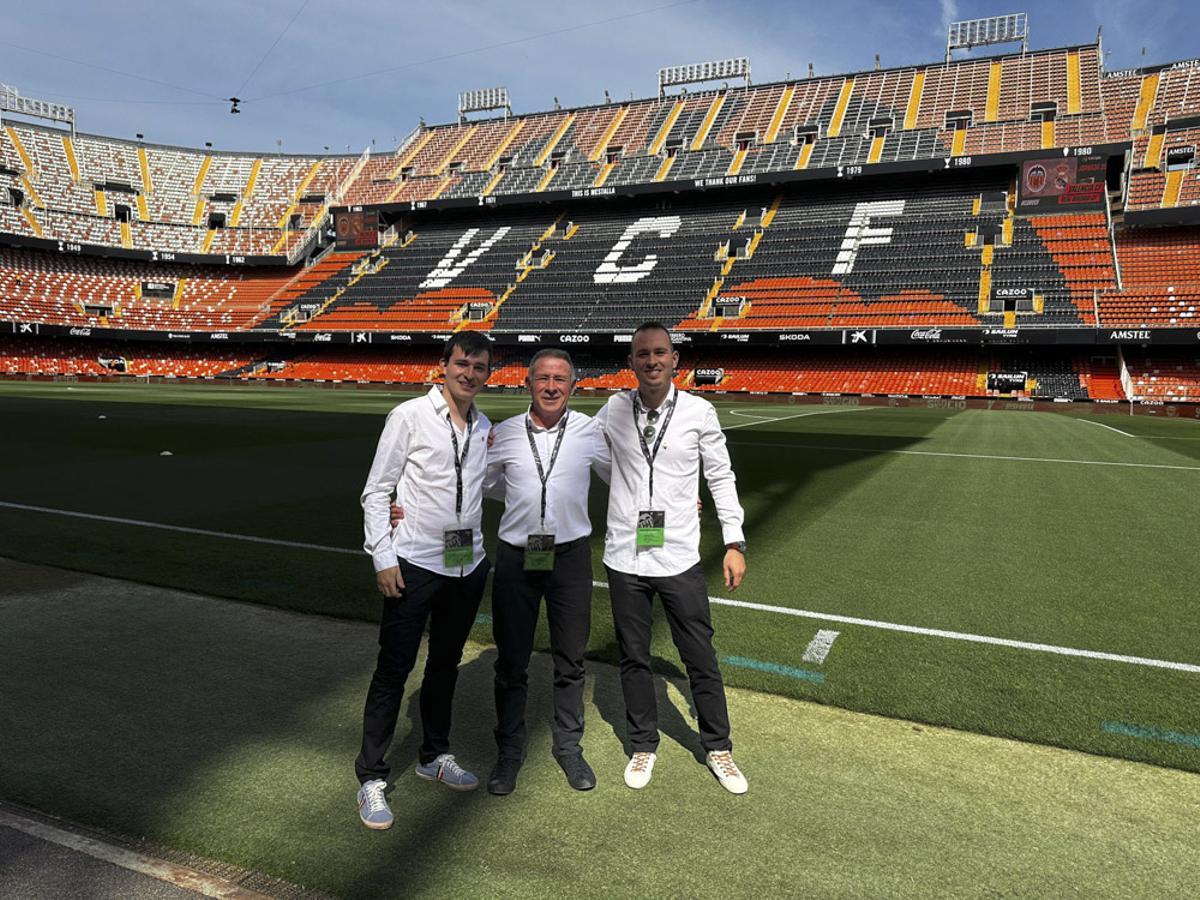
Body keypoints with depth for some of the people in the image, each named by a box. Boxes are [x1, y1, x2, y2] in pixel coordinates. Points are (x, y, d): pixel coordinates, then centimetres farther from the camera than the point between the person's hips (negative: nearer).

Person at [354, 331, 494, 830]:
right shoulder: (409, 416, -7)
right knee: (394, 668, -1)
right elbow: (376, 492, -7)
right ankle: (371, 777, 14)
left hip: (468, 561, 6)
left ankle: (435, 755, 36)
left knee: (446, 663, 18)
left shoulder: (485, 428, 9)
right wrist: (383, 558, -12)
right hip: (415, 562, -6)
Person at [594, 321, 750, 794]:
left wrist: (735, 543, 1)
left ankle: (718, 748, 29)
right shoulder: (613, 410, -1)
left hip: (679, 558, -1)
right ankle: (643, 746, 33)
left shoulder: (699, 412, -5)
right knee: (634, 658, 13)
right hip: (624, 558, 2)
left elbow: (722, 478, 3)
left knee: (701, 659, 8)